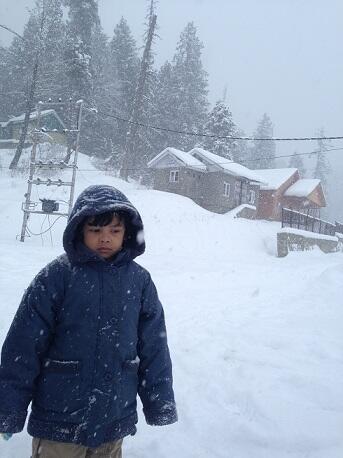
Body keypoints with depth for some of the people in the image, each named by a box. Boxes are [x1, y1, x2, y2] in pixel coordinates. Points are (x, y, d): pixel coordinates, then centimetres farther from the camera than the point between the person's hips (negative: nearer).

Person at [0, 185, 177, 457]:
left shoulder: (139, 280, -4)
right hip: (58, 421, -2)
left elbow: (154, 347, 2)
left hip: (115, 420, 3)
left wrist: (160, 404, 6)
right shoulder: (56, 276, -12)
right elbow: (23, 347, -8)